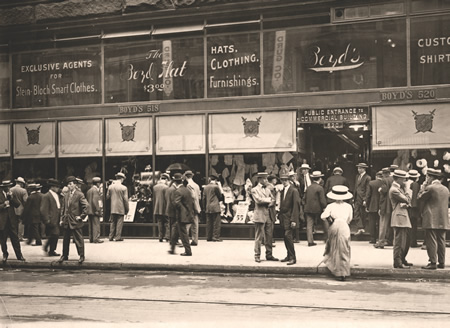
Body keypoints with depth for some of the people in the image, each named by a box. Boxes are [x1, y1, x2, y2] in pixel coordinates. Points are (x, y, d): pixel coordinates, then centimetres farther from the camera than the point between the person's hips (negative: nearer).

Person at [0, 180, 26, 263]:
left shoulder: (12, 194, 11)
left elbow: (18, 204, 1)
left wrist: (11, 198, -9)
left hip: (12, 220, 2)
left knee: (15, 238, 3)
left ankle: (19, 255, 7)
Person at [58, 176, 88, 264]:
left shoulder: (79, 195, -9)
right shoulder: (66, 195, 11)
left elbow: (86, 206, -14)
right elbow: (63, 208, 18)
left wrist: (81, 216, -13)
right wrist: (62, 218, 11)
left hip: (75, 221, -6)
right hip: (66, 221, 6)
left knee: (78, 239, 0)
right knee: (66, 239, 12)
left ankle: (81, 256, 9)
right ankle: (64, 255, 22)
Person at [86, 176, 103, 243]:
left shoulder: (89, 190, 15)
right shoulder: (95, 190, -12)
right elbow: (95, 201, -19)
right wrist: (98, 210, -17)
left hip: (89, 210, 9)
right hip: (95, 211, -9)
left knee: (91, 225, 11)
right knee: (96, 225, -6)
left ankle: (91, 238, 14)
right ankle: (96, 238, -7)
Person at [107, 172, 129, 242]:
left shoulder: (110, 187, 1)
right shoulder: (124, 188, -10)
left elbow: (107, 197, 9)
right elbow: (125, 199, -8)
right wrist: (127, 209, 0)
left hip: (113, 208, 4)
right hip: (121, 208, -4)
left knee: (113, 222, 12)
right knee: (119, 222, 2)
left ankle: (111, 236, 14)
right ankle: (118, 237, 2)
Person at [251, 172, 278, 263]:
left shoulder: (268, 190, 19)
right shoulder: (254, 190, -2)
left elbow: (273, 201, 12)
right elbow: (258, 200, -17)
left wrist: (270, 203, -10)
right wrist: (268, 200, -5)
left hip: (268, 215, 6)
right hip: (260, 215, -6)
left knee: (269, 237, 7)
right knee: (259, 237, -2)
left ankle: (269, 255, 14)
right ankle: (257, 256, 4)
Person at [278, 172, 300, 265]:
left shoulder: (294, 190, -8)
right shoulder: (282, 191, 15)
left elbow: (296, 205, -13)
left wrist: (293, 220, -18)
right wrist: (280, 216, 10)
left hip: (290, 218, -7)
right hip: (283, 218, 7)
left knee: (288, 236, -15)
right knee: (286, 237, 10)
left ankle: (293, 258, -9)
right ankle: (289, 256, 21)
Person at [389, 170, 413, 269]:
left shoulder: (400, 188, 17)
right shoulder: (394, 190, -14)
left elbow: (408, 201, 13)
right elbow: (407, 200, -13)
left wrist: (406, 204, -8)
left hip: (404, 216, 10)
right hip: (399, 217, -10)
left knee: (406, 241, 15)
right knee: (399, 241, -7)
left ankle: (402, 260, 26)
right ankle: (397, 263, -3)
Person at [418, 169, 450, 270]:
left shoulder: (430, 188, -10)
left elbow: (419, 198, -5)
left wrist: (423, 188, 5)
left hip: (431, 220, -7)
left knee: (431, 241, -5)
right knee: (441, 241, 10)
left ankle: (432, 262, -7)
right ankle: (442, 262, 13)